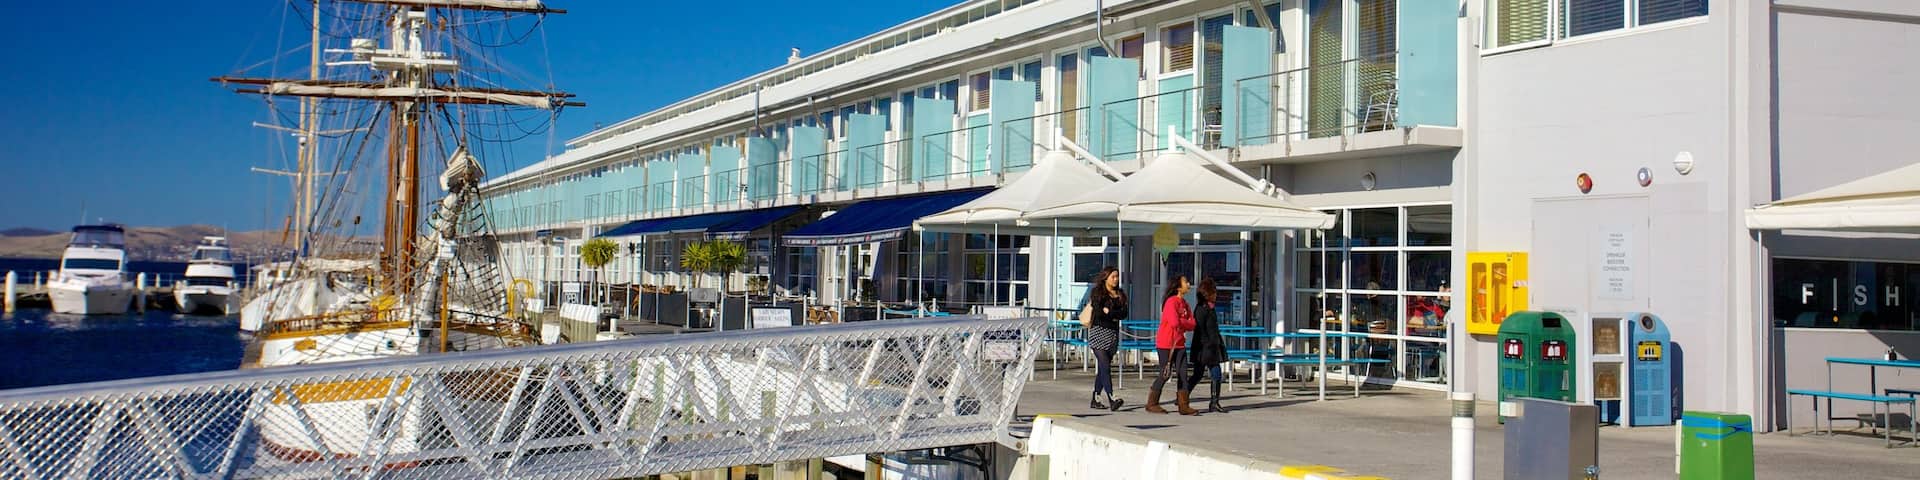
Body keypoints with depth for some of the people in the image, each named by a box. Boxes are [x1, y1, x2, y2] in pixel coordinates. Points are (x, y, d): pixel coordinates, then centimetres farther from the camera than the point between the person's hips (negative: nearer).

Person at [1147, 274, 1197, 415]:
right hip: (1166, 344, -8)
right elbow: (1174, 322, -26)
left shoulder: (1184, 303, 12)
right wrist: (1186, 323, -6)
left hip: (1179, 343, 8)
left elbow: (1192, 323, 7)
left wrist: (1181, 323, -11)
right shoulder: (1171, 302, -14)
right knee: (1165, 374, -3)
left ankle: (1183, 406, 4)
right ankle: (1152, 404, 9)